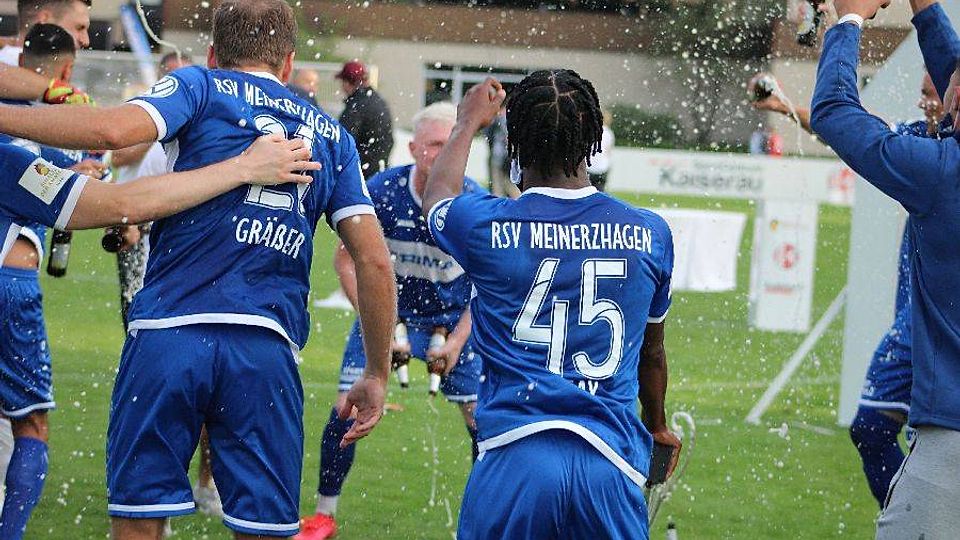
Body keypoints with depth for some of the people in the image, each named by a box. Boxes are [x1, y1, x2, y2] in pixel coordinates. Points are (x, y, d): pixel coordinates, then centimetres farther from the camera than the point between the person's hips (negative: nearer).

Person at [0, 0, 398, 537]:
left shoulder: (200, 87, 10)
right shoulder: (331, 135, 20)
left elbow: (113, 129, -10)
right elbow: (375, 261, 12)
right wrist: (378, 375, 19)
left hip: (167, 332, -2)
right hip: (268, 349, 2)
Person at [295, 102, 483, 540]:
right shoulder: (382, 190, -20)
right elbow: (347, 260, -9)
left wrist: (457, 342, -19)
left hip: (453, 317, 0)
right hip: (389, 309, 0)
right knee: (347, 406, -9)